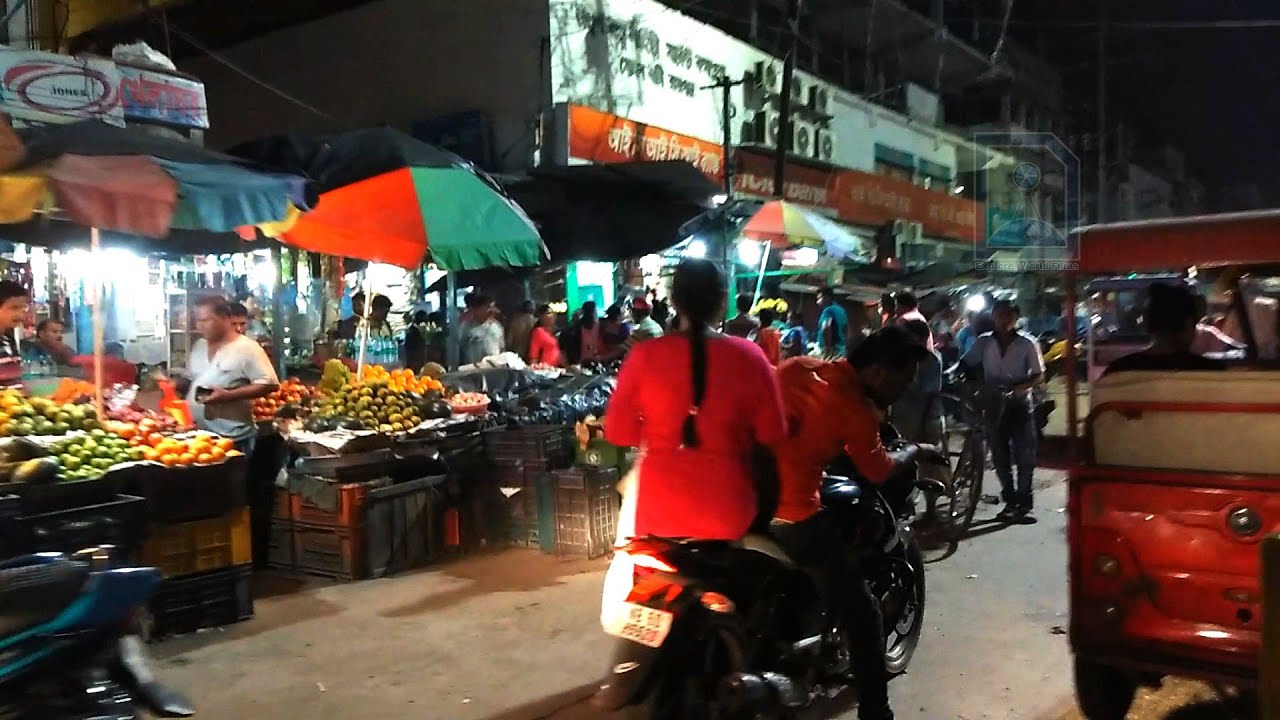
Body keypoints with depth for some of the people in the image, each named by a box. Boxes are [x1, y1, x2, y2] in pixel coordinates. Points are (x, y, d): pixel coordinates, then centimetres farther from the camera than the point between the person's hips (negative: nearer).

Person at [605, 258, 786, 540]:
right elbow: (771, 435, -2)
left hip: (660, 508, 0)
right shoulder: (749, 357, -10)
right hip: (727, 509, 0)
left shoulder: (645, 355, -10)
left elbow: (617, 432, -1)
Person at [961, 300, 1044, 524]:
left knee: (1024, 455, -2)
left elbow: (1038, 375, -3)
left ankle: (1023, 502, 6)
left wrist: (1018, 387, -20)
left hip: (1020, 404, -2)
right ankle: (1010, 501, 21)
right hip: (994, 404, 2)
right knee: (1000, 456, 8)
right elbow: (966, 364, 4)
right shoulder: (984, 342, 1)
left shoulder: (1027, 343, -5)